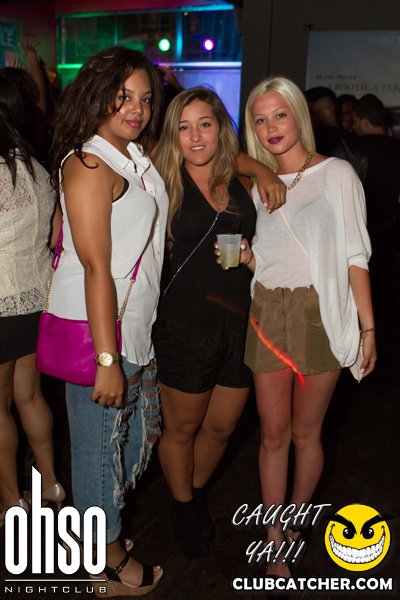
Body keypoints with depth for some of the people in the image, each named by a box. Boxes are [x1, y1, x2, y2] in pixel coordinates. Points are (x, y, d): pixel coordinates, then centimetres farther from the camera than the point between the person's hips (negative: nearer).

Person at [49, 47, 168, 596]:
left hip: (137, 325, 9)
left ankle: (98, 525, 44)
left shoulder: (141, 157, 9)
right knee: (100, 442, 8)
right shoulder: (89, 165, -16)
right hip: (94, 330, -9)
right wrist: (107, 360, -22)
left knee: (141, 432, 20)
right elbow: (97, 268, -22)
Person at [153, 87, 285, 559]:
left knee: (221, 427, 17)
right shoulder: (164, 184, -4)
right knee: (181, 428, 12)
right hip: (185, 324, -4)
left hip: (240, 323, 4)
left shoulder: (241, 184, 7)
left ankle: (197, 494, 46)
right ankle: (183, 509, 40)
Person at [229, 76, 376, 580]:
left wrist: (368, 328, -6)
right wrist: (243, 256, -5)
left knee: (305, 433, 9)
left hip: (320, 313, -3)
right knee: (273, 433, 7)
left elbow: (355, 255, -3)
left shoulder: (336, 174, 0)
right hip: (267, 315, 3)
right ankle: (274, 545, 21)